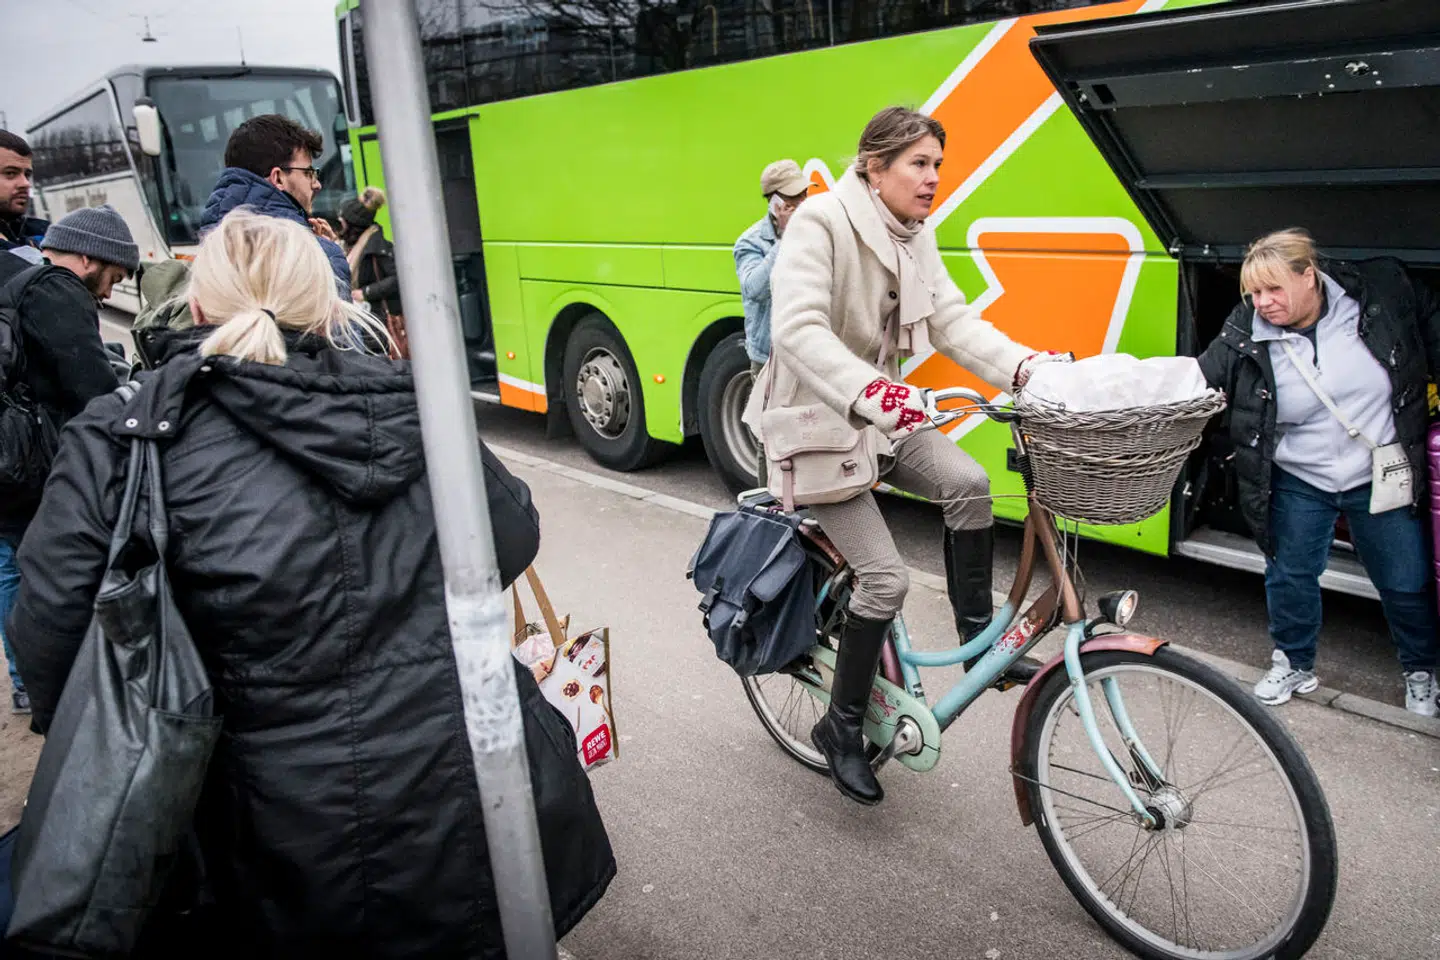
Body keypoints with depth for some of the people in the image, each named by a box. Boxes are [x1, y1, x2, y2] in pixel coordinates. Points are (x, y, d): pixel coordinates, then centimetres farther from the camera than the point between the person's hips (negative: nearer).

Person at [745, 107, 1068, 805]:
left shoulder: (914, 237, 6)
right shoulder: (821, 221, -18)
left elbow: (953, 322, -1)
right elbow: (798, 330, -31)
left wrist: (1025, 367, -17)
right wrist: (870, 391, -46)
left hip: (882, 413, 7)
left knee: (968, 484, -20)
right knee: (885, 577, -13)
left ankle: (977, 634, 2)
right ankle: (841, 727, 7)